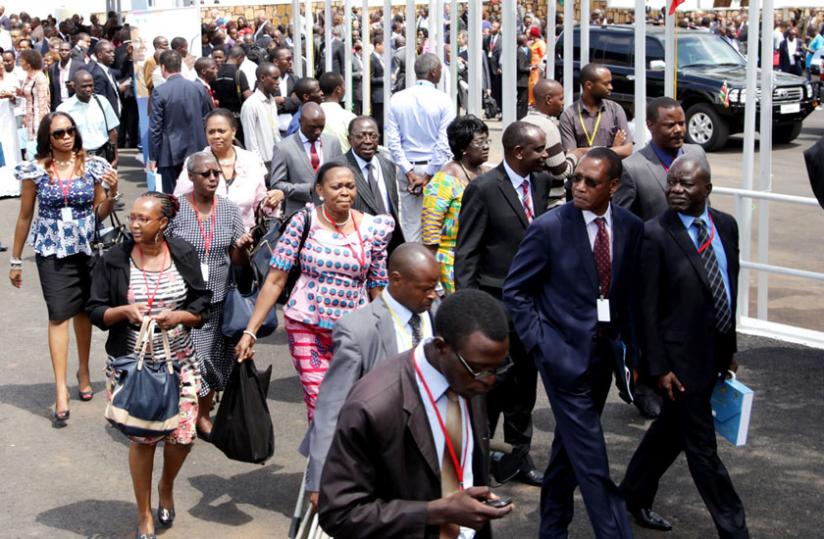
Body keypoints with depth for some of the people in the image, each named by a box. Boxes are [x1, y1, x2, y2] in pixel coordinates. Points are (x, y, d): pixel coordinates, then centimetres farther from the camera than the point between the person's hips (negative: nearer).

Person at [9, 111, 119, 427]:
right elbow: (25, 217, 3)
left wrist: (112, 193, -13)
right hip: (52, 251, -2)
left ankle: (83, 371, 32)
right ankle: (61, 389, -11)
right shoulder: (36, 170, -4)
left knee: (83, 310, 12)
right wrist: (15, 260, 7)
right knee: (59, 314, -10)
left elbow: (101, 214, 7)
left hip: (87, 249, 2)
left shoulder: (93, 166, 0)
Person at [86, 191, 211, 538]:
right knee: (142, 437, 2)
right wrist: (124, 311, -21)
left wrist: (178, 316, -18)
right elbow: (95, 311, -1)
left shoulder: (183, 255, -2)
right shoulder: (114, 260, -6)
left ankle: (166, 488, 34)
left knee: (183, 434, -1)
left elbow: (202, 307, 2)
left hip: (179, 361, 2)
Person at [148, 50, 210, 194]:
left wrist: (153, 157, -5)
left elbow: (155, 128, -12)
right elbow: (206, 114, 10)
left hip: (170, 153, -4)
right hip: (195, 150, 4)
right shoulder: (196, 87, 1)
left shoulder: (160, 92, -14)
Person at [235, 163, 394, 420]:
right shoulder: (303, 222, -6)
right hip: (306, 325, -1)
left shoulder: (372, 228, -2)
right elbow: (275, 280, -6)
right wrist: (250, 331, -10)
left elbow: (378, 288, 6)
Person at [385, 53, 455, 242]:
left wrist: (409, 173, -3)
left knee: (411, 225, 7)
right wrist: (429, 176, -8)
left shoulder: (397, 99, 0)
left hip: (409, 169, 3)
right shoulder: (443, 100, -8)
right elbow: (444, 143, -13)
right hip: (435, 169, -3)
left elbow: (393, 140, -3)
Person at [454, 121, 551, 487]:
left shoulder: (541, 182, 5)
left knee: (525, 384, 14)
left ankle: (519, 456, 27)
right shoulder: (483, 189, -13)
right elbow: (466, 252, -12)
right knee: (491, 384, 3)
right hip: (495, 302, -6)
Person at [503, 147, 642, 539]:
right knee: (590, 458, -6)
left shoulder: (631, 228, 1)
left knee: (570, 445, 19)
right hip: (564, 353, -5)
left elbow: (630, 291, 12)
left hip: (604, 352, 5)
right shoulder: (549, 228, -12)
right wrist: (538, 343, -10)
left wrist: (629, 342, 6)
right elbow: (515, 290, -5)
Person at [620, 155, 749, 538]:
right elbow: (647, 307, -13)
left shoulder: (726, 225, 3)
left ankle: (633, 496, 39)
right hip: (681, 356, -7)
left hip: (714, 353, 7)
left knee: (672, 430, 20)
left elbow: (730, 287, 12)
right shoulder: (655, 234, -15)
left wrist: (730, 348, 15)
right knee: (702, 446, 3)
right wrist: (658, 367, -14)